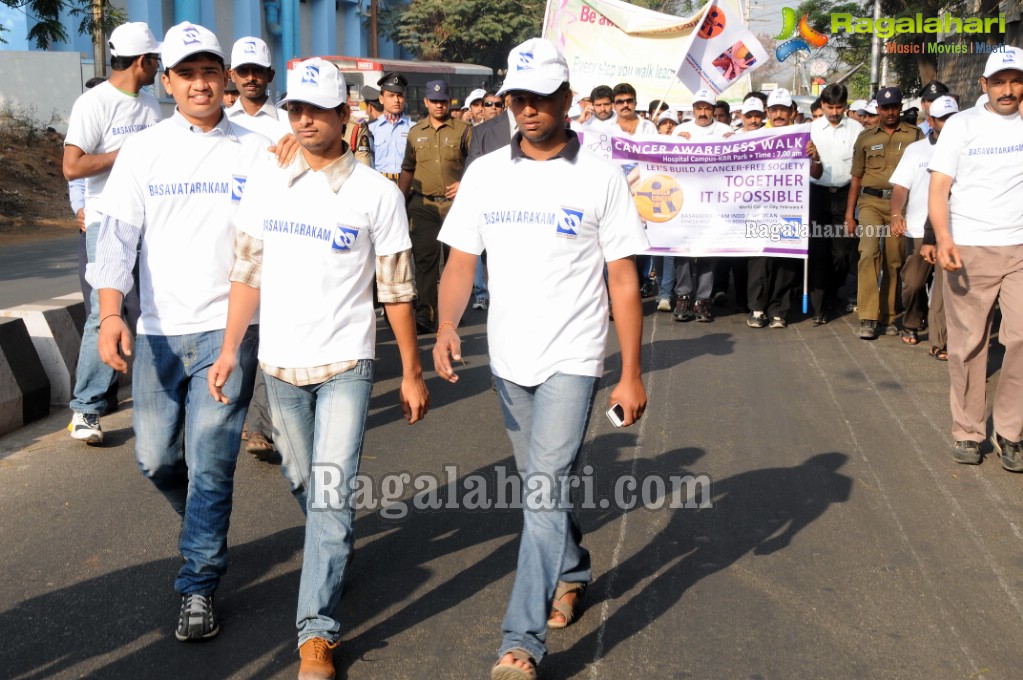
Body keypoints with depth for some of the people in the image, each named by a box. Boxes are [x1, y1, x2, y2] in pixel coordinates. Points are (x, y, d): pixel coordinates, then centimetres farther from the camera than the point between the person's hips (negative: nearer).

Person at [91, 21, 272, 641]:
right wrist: (111, 312, -14)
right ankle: (205, 527, 42)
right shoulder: (143, 150, 5)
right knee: (157, 457, 11)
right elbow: (119, 234, -3)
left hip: (228, 330, -2)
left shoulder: (257, 151, 3)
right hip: (159, 332, 3)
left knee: (210, 465, -3)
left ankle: (200, 588, 11)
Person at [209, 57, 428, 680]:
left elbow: (397, 290, -3)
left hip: (345, 365, -4)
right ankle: (337, 553, 46)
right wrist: (230, 350, 5)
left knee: (332, 494, -9)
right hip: (280, 363, 4)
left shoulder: (377, 192, -6)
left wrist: (413, 373, -2)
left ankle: (318, 630, -1)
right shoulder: (264, 185, 4)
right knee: (303, 482, 18)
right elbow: (248, 273, 9)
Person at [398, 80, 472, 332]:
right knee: (425, 256, -6)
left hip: (455, 202, -1)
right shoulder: (415, 132, 10)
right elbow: (407, 169, 16)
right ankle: (425, 314, -7)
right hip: (424, 204, 1)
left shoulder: (463, 130, 3)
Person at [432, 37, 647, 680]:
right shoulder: (486, 173, 4)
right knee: (541, 481, 19)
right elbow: (461, 262, 4)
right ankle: (572, 571, 44)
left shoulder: (601, 176, -5)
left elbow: (623, 279, -4)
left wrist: (632, 375, -6)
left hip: (572, 360, -4)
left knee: (545, 487, -12)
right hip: (509, 358, 4)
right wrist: (448, 325, -16)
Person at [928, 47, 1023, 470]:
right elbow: (938, 188, -2)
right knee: (968, 344, 4)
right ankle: (967, 432, 16)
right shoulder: (962, 125, 4)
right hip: (969, 250, -1)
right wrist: (943, 238, -17)